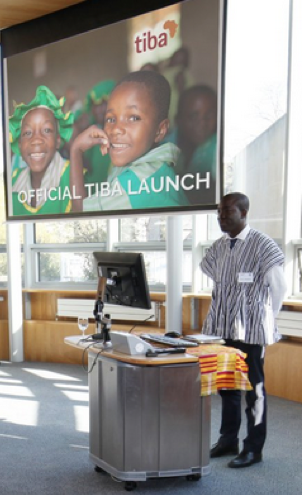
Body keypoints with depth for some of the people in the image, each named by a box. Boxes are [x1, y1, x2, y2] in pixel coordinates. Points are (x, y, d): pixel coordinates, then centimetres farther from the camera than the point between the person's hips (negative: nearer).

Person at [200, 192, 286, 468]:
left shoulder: (261, 244, -10)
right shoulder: (218, 247, 8)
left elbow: (279, 287, -8)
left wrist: (266, 320, -2)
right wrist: (221, 314, 12)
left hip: (250, 330, -6)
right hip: (222, 328, 6)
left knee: (253, 388, 4)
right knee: (227, 385, 14)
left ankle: (254, 449, 17)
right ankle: (228, 440, 29)